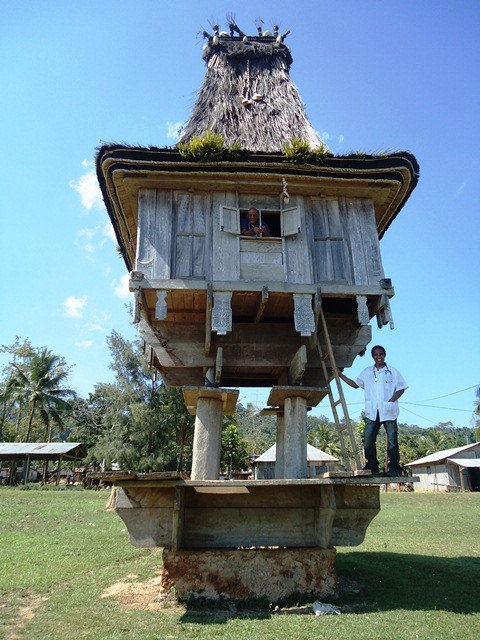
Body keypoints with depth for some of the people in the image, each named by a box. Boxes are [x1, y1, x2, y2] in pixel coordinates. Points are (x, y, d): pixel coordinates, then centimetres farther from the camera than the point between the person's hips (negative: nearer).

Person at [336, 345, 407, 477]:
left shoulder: (393, 372, 6)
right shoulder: (366, 372, 15)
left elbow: (401, 388, 4)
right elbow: (356, 384, 19)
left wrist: (391, 401, -9)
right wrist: (340, 375, 16)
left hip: (388, 412, -3)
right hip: (372, 412, 3)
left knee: (392, 440, -3)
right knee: (368, 440, -2)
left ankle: (394, 469, 3)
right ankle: (372, 467, 9)